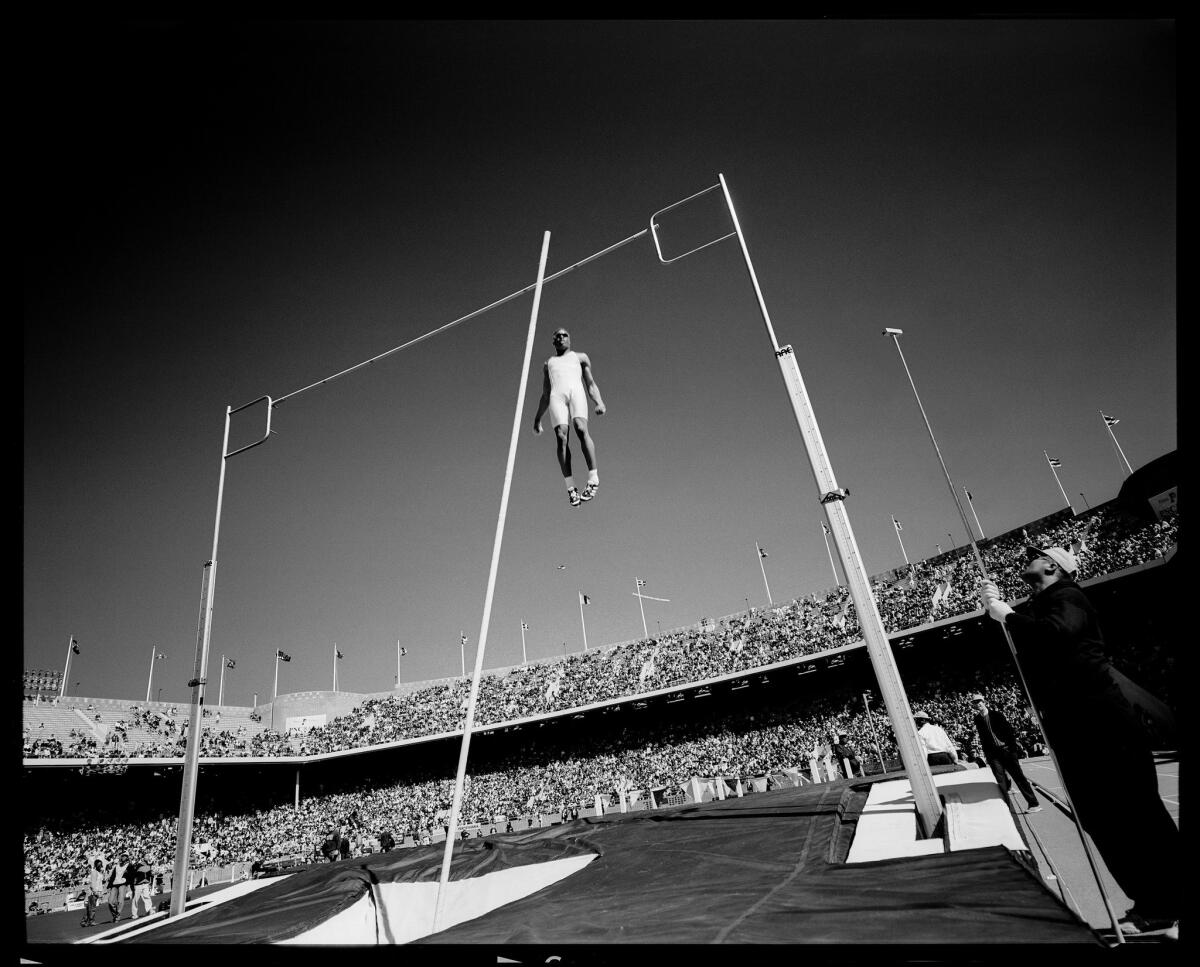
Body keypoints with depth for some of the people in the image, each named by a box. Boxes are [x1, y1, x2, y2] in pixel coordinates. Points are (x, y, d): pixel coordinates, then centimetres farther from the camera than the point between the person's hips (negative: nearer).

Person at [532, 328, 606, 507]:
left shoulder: (580, 357, 30)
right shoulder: (548, 363, 35)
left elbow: (591, 384, 19)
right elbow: (545, 395, 33)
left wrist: (599, 402, 0)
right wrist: (537, 418, 23)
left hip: (576, 392, -2)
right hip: (557, 396, 2)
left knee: (581, 428, -30)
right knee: (561, 437, -21)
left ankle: (593, 478, -31)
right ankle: (571, 489, -26)